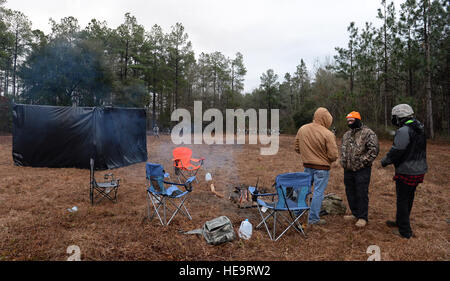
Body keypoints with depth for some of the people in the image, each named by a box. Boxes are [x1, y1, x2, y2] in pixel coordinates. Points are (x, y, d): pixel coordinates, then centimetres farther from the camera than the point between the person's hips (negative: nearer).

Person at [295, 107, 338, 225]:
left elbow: (297, 148, 8)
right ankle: (313, 219, 14)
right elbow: (333, 156, -16)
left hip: (307, 166, 5)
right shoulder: (328, 134, -18)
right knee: (318, 192, 5)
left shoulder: (302, 129, -1)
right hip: (322, 168, -5)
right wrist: (326, 159, 5)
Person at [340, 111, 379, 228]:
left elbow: (374, 150, -15)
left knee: (362, 194, -1)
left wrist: (362, 162, -17)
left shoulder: (368, 133, -9)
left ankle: (363, 217, 12)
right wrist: (343, 162, 11)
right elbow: (343, 149, 23)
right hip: (348, 169, 7)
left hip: (362, 170, -7)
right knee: (350, 193, 15)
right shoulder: (346, 134, 14)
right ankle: (355, 213, 30)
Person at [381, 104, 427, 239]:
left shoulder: (404, 131, -21)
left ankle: (404, 231, 11)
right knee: (409, 198, 20)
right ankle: (400, 222, 37)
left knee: (402, 201, 3)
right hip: (419, 170, 9)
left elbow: (396, 151, -21)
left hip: (406, 172, -9)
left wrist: (384, 161, -6)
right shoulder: (420, 128, 9)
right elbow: (414, 150, 14)